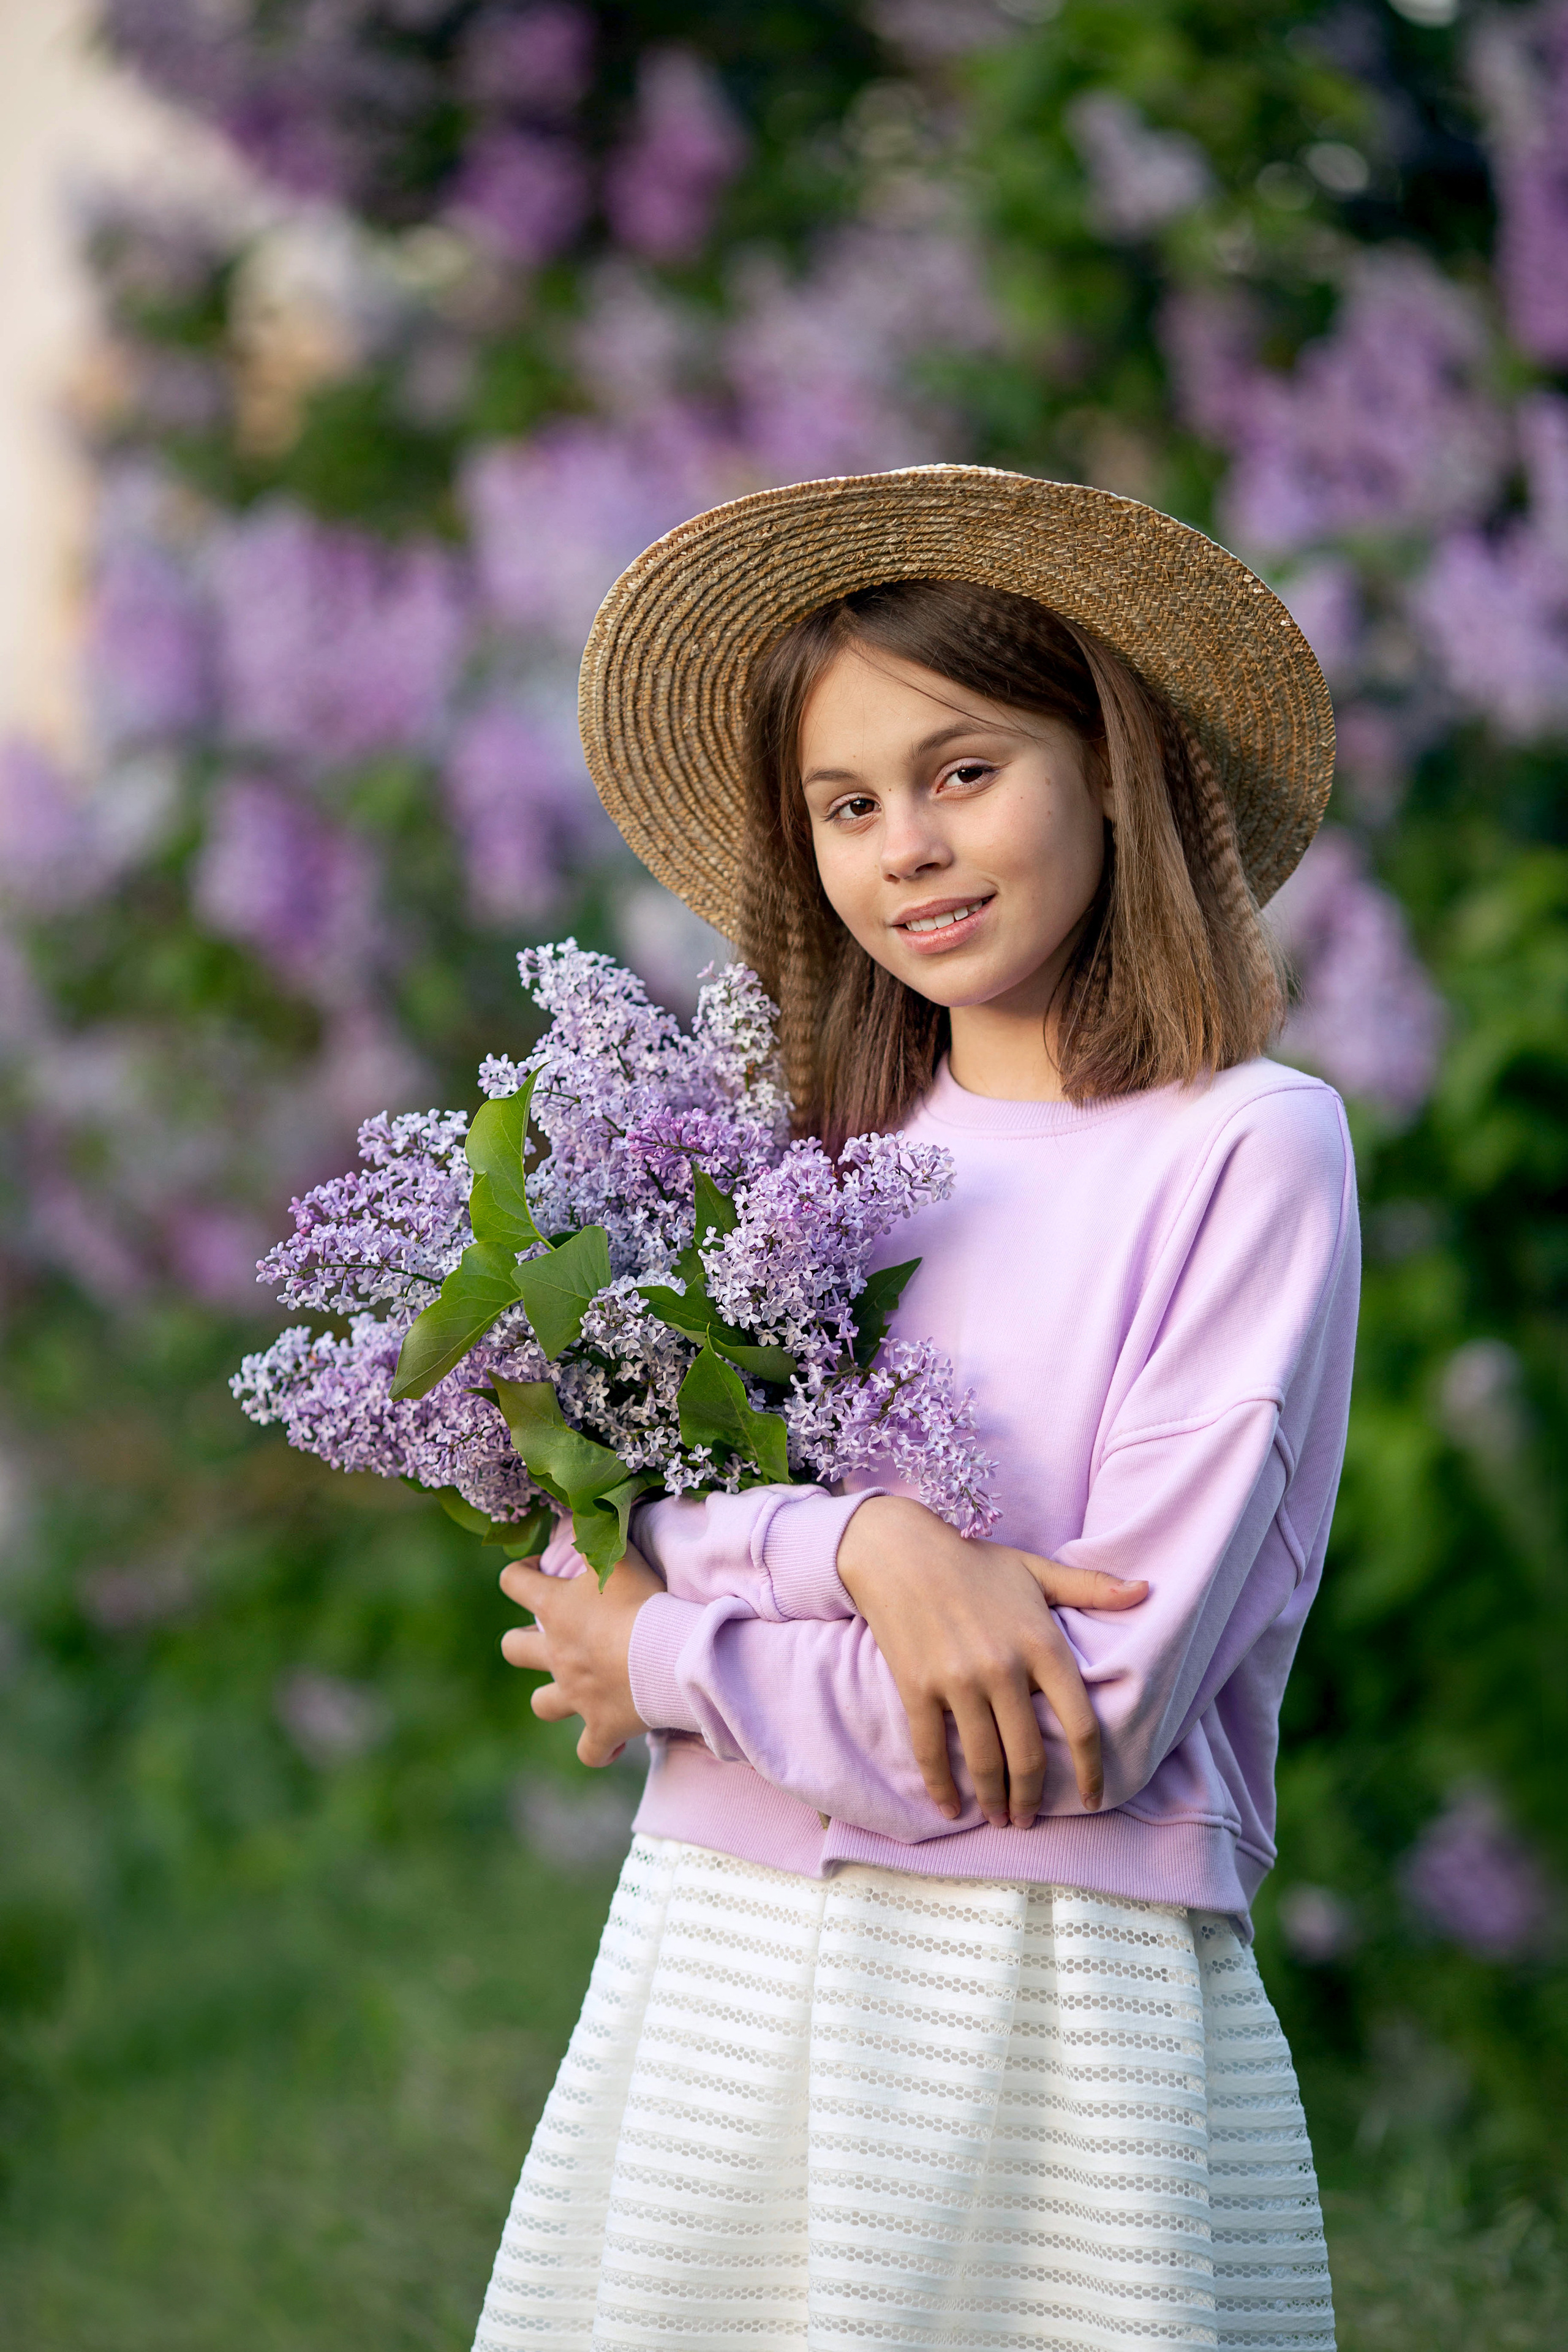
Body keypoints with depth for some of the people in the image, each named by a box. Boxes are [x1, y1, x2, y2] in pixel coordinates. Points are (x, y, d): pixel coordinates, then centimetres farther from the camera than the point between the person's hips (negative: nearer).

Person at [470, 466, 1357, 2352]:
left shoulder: (1244, 1147, -6)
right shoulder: (817, 1154, 11)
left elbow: (1107, 1696, -14)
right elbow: (588, 1533, 0)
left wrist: (668, 1660, -4)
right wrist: (861, 1543, -19)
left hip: (1054, 1999, -5)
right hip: (711, 1971, 5)